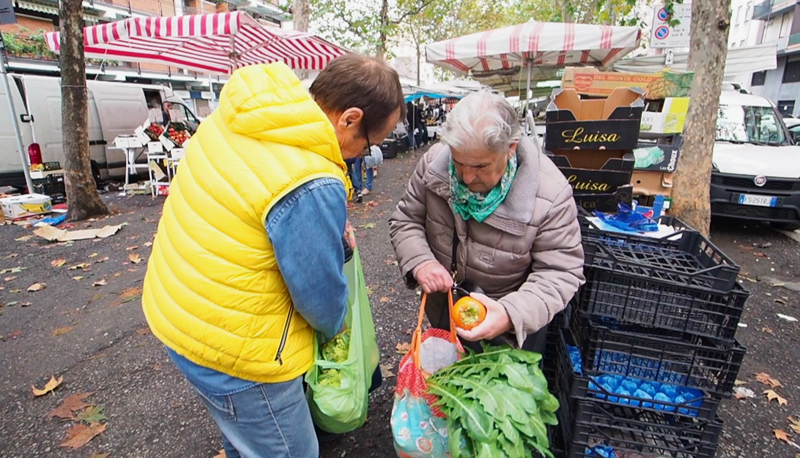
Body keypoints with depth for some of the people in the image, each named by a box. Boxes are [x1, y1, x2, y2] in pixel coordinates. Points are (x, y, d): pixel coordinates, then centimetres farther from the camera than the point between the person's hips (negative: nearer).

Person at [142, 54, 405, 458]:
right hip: (228, 349, -8)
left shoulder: (238, 113, -5)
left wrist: (331, 223, 1)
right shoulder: (311, 187, -32)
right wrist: (336, 327, 4)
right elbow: (320, 296, -19)